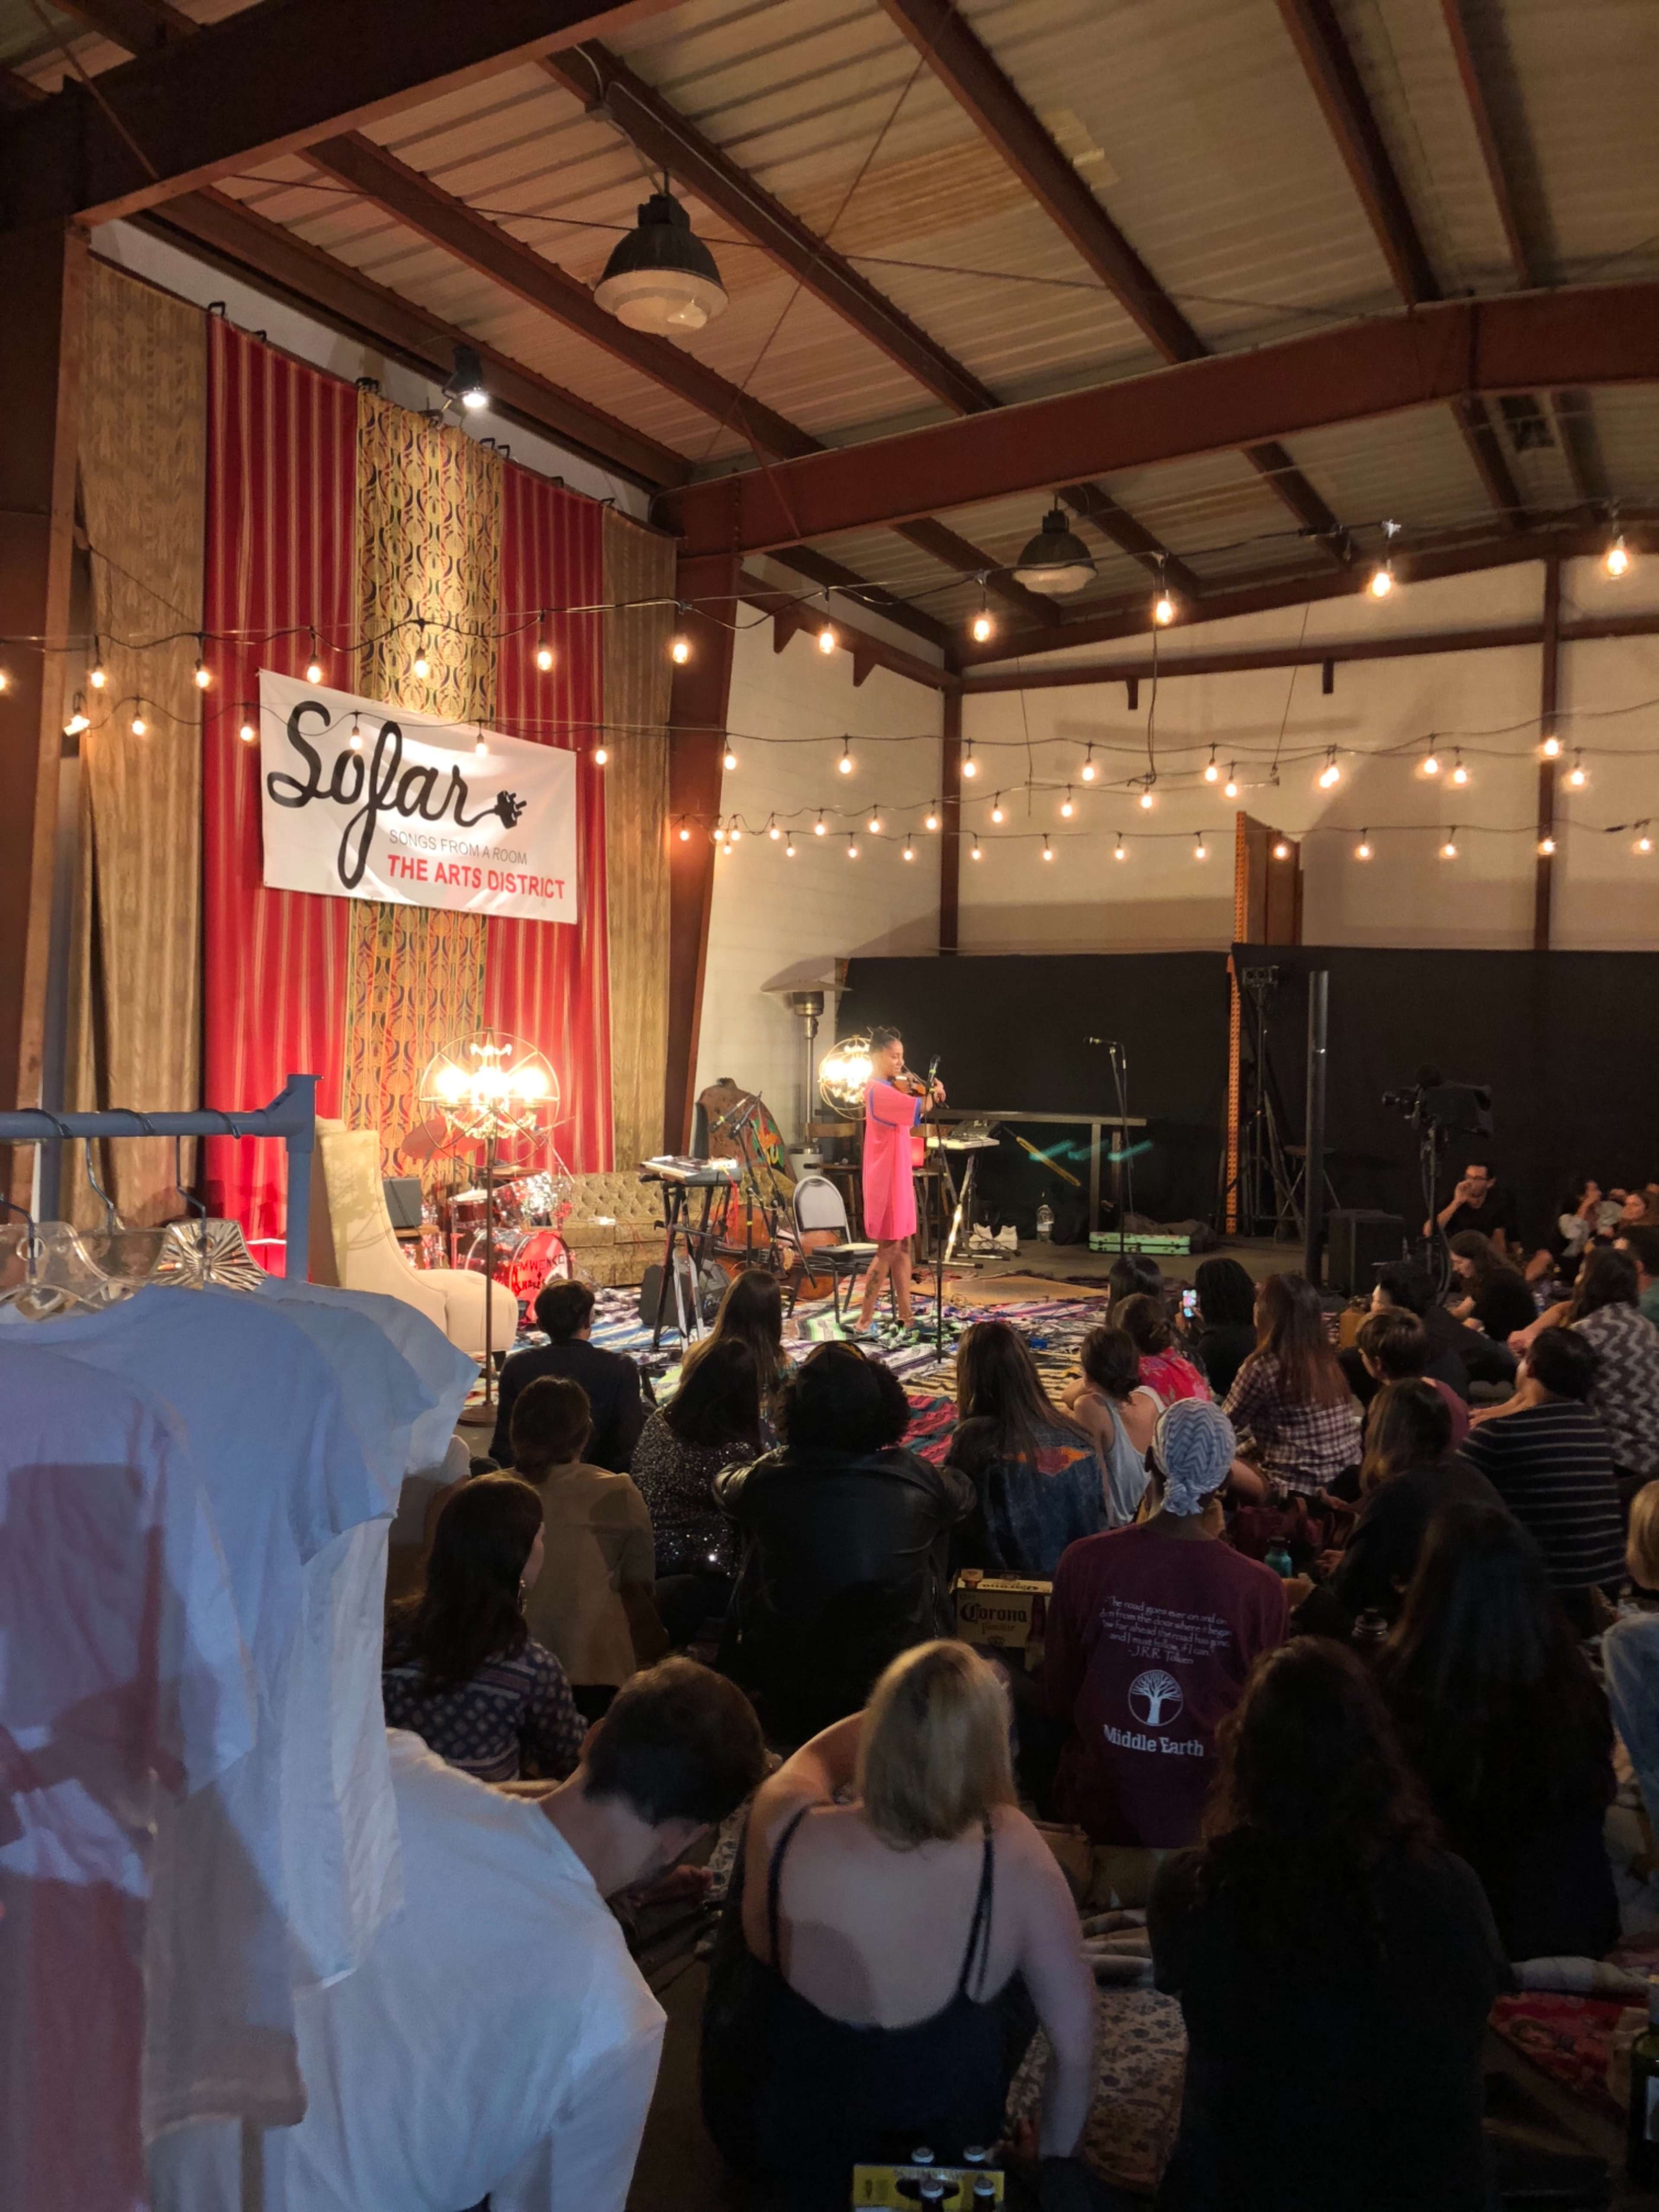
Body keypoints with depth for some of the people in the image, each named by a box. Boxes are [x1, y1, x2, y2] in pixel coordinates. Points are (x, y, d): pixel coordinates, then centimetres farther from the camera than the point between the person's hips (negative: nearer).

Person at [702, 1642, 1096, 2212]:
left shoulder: (783, 1826, -31)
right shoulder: (1012, 1858, -31)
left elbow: (813, 1758, -4)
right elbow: (1077, 2042, -17)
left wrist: (905, 1709, -1)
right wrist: (1052, 2161, 2)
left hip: (768, 2144, 0)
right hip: (940, 2142, 0)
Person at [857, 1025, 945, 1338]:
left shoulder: (890, 1090, 13)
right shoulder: (879, 1091, -18)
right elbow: (921, 1107, -28)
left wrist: (930, 1096, -1)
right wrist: (934, 1093, -7)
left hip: (900, 1177, 10)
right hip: (887, 1180, -10)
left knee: (903, 1246, 11)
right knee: (889, 1249, -5)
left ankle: (906, 1317, 16)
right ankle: (865, 1320, 1)